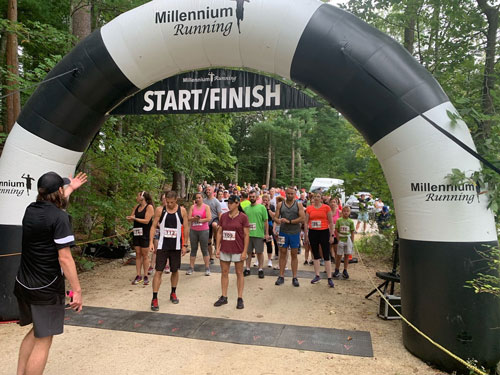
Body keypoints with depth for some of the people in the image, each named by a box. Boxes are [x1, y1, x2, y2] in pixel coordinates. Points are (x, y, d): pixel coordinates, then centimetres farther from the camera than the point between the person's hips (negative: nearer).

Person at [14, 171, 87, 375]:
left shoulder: (30, 210, 4)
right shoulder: (59, 217, -19)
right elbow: (64, 258, -22)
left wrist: (71, 189, 41)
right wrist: (77, 290, -17)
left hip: (23, 285, 8)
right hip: (46, 289, -8)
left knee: (36, 331, 23)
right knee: (43, 340, 3)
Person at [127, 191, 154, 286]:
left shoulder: (149, 207, -8)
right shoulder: (136, 207, 13)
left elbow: (146, 221, -16)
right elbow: (131, 217, 16)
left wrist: (134, 218, -13)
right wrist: (129, 218, -7)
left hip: (146, 234, -6)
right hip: (136, 233, 6)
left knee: (145, 255, 0)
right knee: (138, 254, 7)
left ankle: (146, 277, 8)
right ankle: (138, 276, 13)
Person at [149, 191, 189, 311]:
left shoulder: (182, 210, -3)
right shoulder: (160, 210, -4)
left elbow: (186, 228, 1)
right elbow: (154, 226, 0)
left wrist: (185, 245, -1)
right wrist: (151, 242, -9)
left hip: (176, 246, 1)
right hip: (162, 245, -1)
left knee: (175, 270, 13)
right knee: (158, 271, -3)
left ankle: (173, 293, 32)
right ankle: (154, 299, 3)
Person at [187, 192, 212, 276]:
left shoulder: (206, 207, 1)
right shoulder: (192, 207, 9)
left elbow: (209, 218, -10)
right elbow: (189, 218, 0)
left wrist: (199, 220, -9)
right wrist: (194, 218, -18)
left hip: (203, 230, -3)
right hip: (193, 230, 3)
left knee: (204, 249, 1)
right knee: (193, 249, 8)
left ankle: (207, 268, 6)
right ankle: (191, 267, 14)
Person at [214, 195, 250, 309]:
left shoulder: (243, 217, -8)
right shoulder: (223, 216, 4)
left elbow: (246, 235, -8)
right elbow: (219, 232, 8)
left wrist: (245, 251, -12)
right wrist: (217, 248, 3)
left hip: (238, 250, -4)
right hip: (224, 249, 4)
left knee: (239, 273, 7)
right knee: (224, 273, 10)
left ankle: (240, 299, 16)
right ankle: (224, 297, 23)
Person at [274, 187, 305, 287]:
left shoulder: (298, 205, 1)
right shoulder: (280, 204, 7)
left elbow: (302, 218, -10)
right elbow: (275, 217, 4)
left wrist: (289, 221, -16)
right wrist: (279, 220, -20)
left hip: (295, 233, -1)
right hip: (283, 232, 2)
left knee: (294, 255, 5)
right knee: (282, 254, 6)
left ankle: (294, 278, 12)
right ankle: (281, 276, 13)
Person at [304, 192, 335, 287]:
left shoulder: (326, 207, -2)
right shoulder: (309, 209, 5)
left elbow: (331, 222, 1)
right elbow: (306, 222, 9)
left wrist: (331, 235, -2)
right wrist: (306, 235, 5)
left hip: (324, 232, -3)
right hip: (312, 233, 3)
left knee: (326, 256, -3)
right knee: (316, 255, 12)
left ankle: (329, 278, 1)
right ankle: (317, 276, 21)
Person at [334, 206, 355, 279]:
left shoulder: (351, 221, 3)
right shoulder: (339, 220, -3)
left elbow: (352, 232, 5)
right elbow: (336, 231, -3)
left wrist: (352, 242, 1)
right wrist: (339, 239, -10)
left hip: (348, 240, 2)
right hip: (341, 240, -2)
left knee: (347, 255, 7)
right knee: (339, 256, 4)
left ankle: (345, 271, 17)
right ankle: (337, 270, 16)